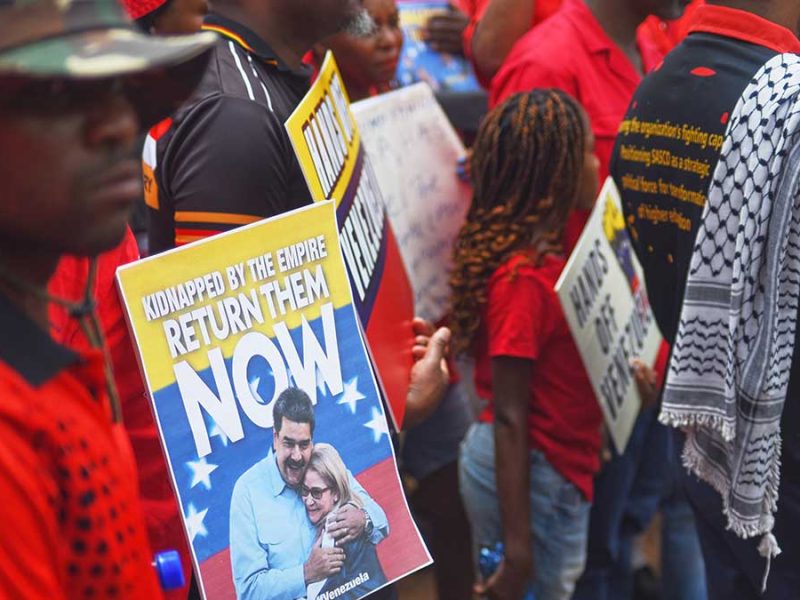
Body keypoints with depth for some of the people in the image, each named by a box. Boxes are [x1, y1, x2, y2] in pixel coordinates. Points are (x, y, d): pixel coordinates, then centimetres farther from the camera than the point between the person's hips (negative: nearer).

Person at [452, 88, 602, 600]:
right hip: (532, 477, -9)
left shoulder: (546, 254, 6)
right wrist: (517, 546, -22)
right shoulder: (524, 275, -21)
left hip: (558, 474, 9)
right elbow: (509, 417, -22)